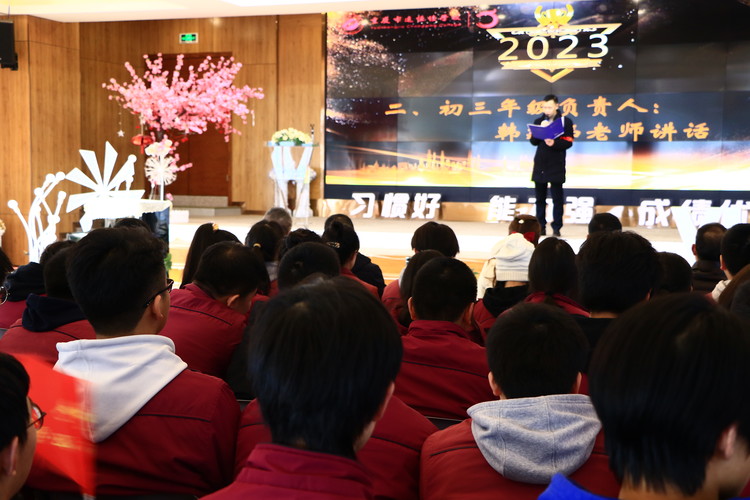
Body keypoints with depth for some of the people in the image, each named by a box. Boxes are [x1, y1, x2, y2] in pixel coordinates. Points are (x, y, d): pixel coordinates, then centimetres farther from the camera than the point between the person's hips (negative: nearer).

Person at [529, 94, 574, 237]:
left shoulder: (566, 121, 0)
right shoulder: (538, 121, 11)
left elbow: (568, 142, -8)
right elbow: (533, 141, 4)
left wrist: (554, 143, -25)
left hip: (556, 166, -4)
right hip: (540, 165, 4)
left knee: (557, 198, -3)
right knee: (540, 198, 7)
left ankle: (556, 228, 1)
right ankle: (541, 226, 13)